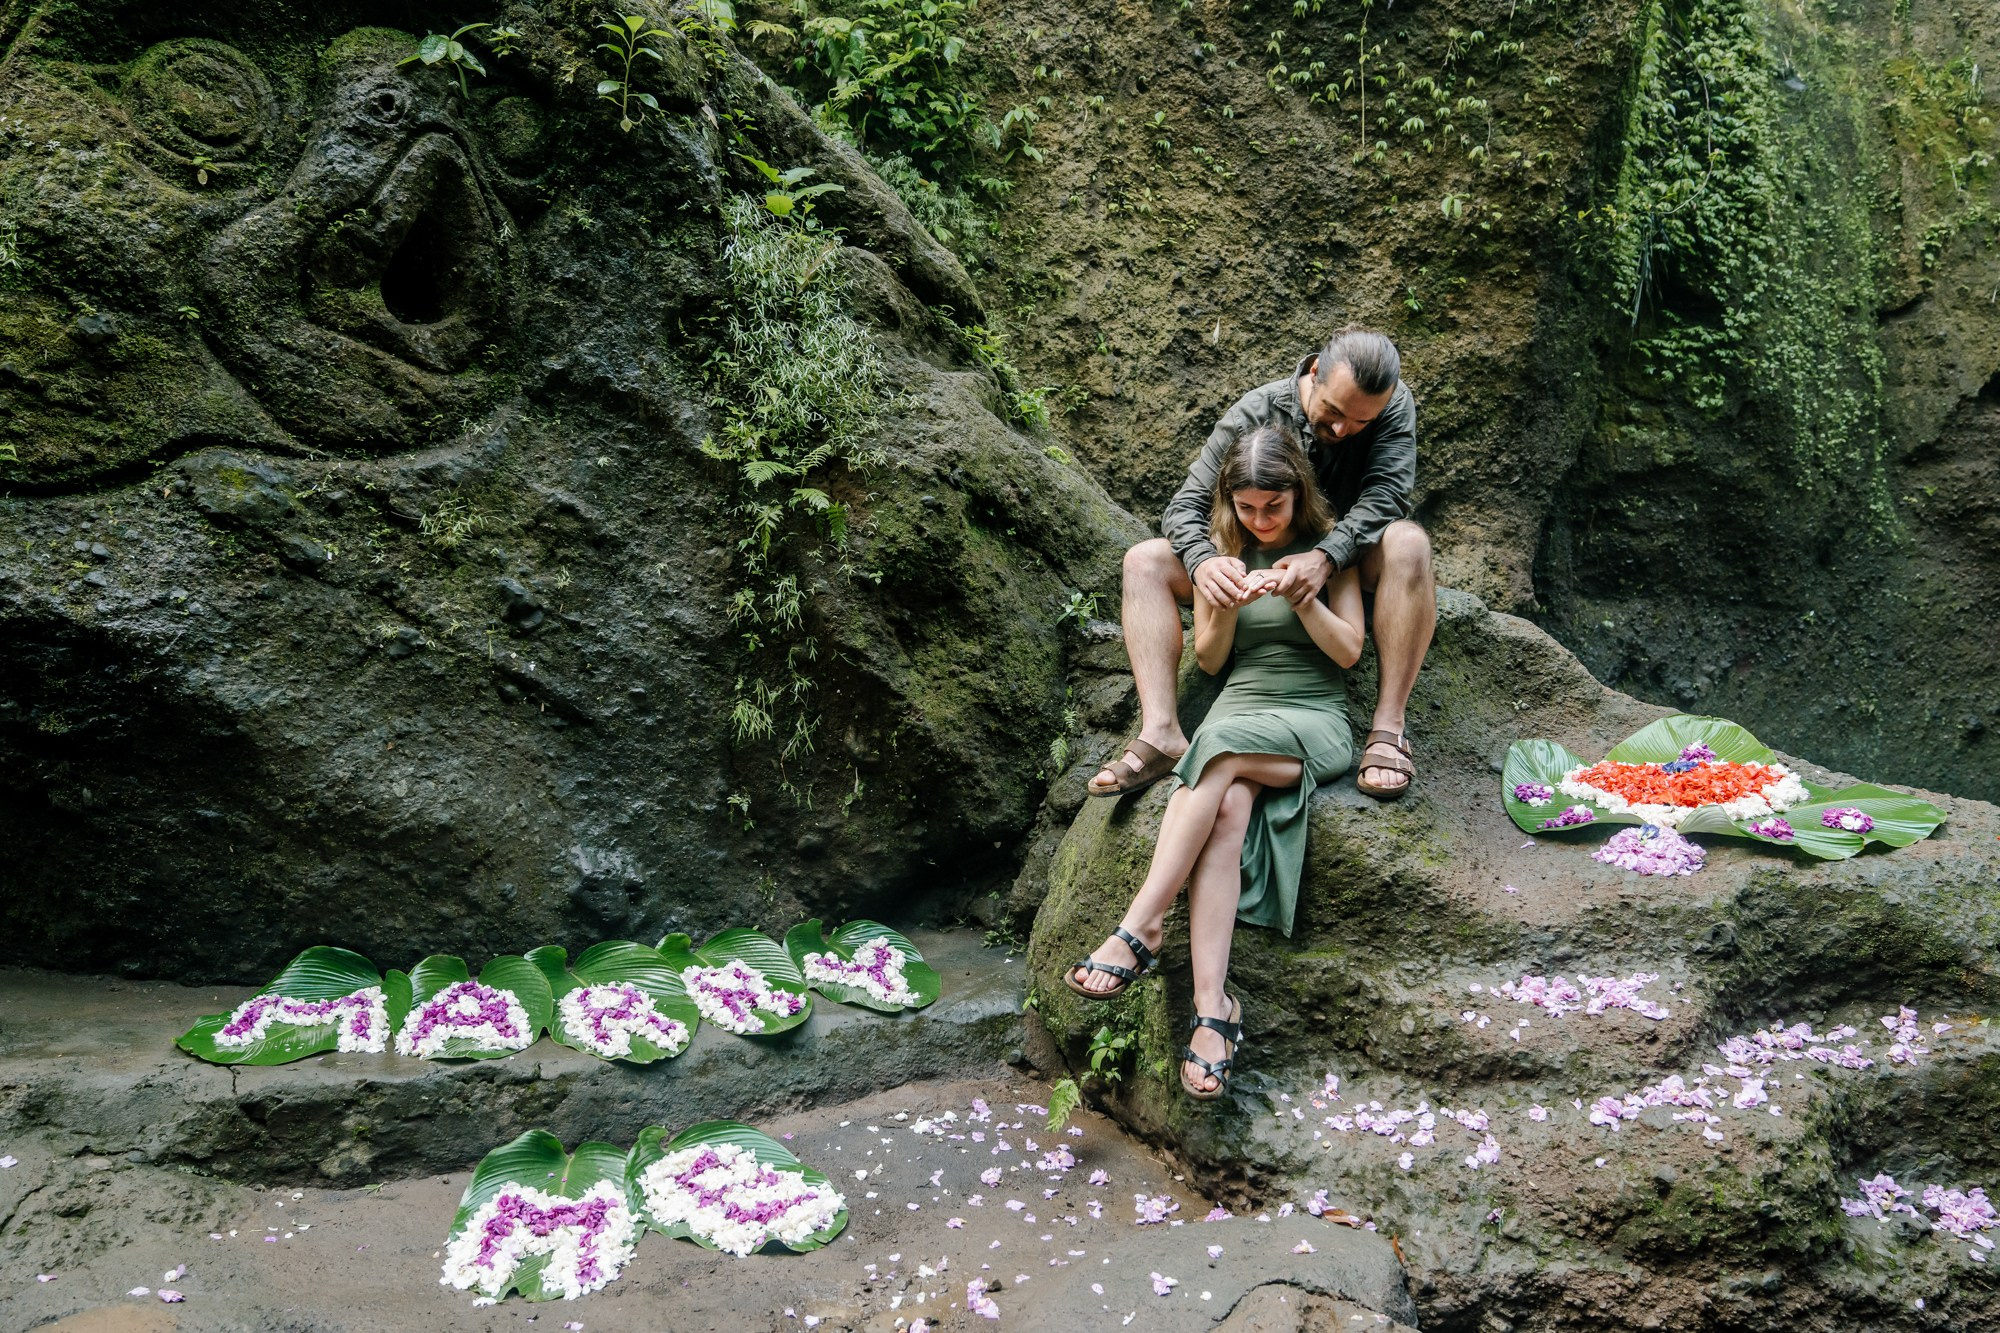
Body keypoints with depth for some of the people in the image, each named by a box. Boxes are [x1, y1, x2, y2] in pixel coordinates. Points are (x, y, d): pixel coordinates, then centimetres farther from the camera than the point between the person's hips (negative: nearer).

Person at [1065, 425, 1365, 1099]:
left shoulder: (1326, 544, 7)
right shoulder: (1223, 549, 14)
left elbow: (1349, 650, 2)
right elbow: (1209, 659, 13)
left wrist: (1299, 594, -15)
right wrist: (1228, 606, -8)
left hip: (1313, 721, -2)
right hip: (1236, 710, 2)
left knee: (1222, 754, -36)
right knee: (1228, 809, -33)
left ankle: (1140, 929, -36)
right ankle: (1212, 1007, -43)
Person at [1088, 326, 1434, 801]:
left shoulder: (1394, 405, -15)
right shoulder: (1255, 413, -14)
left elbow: (1387, 494, -28)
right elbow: (1186, 506, -15)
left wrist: (1326, 556, -47)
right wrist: (1202, 561, -39)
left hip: (1349, 566, -1)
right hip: (1260, 571, 2)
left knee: (1408, 542, -35)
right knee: (1145, 561, -17)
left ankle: (1388, 727, -35)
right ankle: (1161, 733, -32)